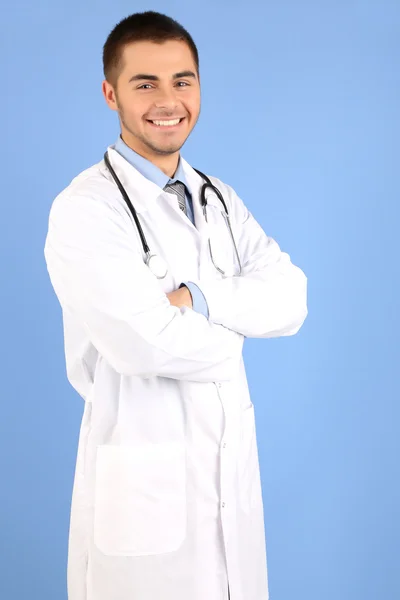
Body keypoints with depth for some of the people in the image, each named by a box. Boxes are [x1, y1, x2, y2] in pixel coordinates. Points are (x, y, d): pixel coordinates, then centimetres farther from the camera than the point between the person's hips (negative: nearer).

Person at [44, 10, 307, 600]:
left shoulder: (220, 199, 8)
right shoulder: (84, 209, -14)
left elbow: (291, 298, -4)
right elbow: (146, 343, -24)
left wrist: (200, 298, -21)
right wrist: (237, 324, -6)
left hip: (234, 467, 6)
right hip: (144, 481, -6)